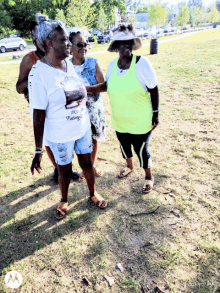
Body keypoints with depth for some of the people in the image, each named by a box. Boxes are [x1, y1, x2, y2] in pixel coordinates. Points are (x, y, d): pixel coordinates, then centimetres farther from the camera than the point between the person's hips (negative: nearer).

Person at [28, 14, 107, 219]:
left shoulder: (68, 64, -2)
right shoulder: (39, 73, -21)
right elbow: (39, 114, -19)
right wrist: (38, 151, -16)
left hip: (83, 128, 5)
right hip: (60, 135, -5)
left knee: (87, 163, 19)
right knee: (65, 171, 15)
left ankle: (93, 193, 44)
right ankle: (64, 200, 44)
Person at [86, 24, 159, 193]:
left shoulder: (141, 63, -17)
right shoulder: (113, 65, -2)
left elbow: (154, 90, -11)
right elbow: (107, 85, 11)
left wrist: (155, 114, -9)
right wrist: (87, 88, -2)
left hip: (140, 122, -5)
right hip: (119, 121, 5)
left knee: (141, 150, 7)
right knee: (124, 146, 23)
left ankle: (149, 177, 35)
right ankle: (129, 167, 54)